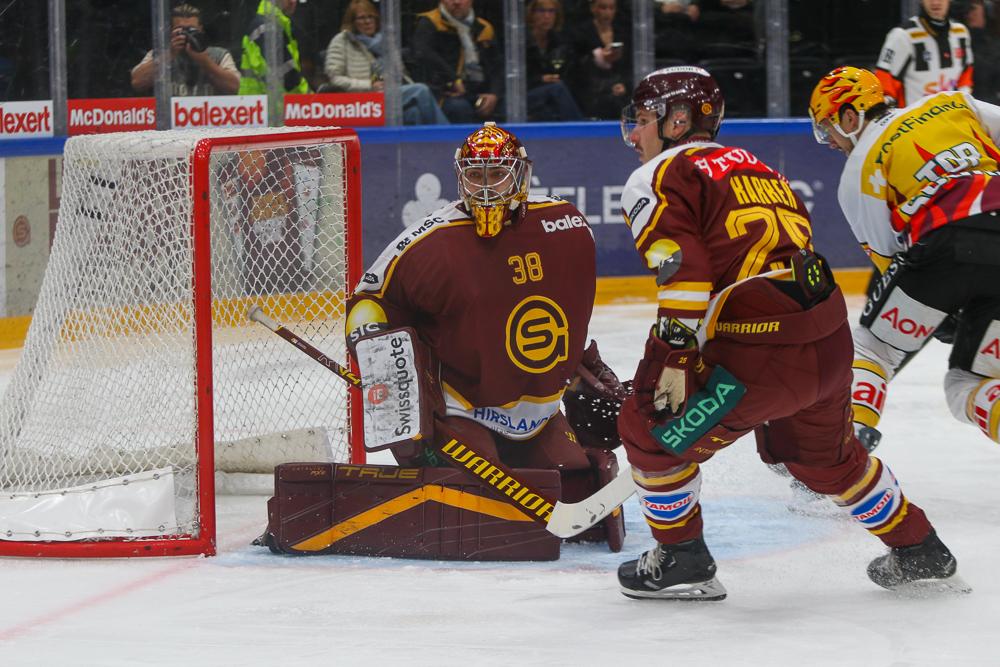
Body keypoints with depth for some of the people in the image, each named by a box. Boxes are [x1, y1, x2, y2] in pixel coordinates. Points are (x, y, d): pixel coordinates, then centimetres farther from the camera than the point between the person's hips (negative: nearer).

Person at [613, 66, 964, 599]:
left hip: (761, 356, -8)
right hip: (831, 346, 8)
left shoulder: (658, 178, 2)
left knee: (650, 429, 9)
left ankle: (681, 561, 16)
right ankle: (919, 553, 41)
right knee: (822, 452, 32)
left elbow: (683, 268, -14)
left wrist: (676, 356, -16)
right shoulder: (753, 166, 27)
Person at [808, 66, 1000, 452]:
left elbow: (885, 255, 12)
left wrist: (943, 308, 21)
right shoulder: (954, 103, 25)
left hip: (948, 245, -4)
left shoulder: (860, 166, 14)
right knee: (968, 382, 14)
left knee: (871, 347, 19)